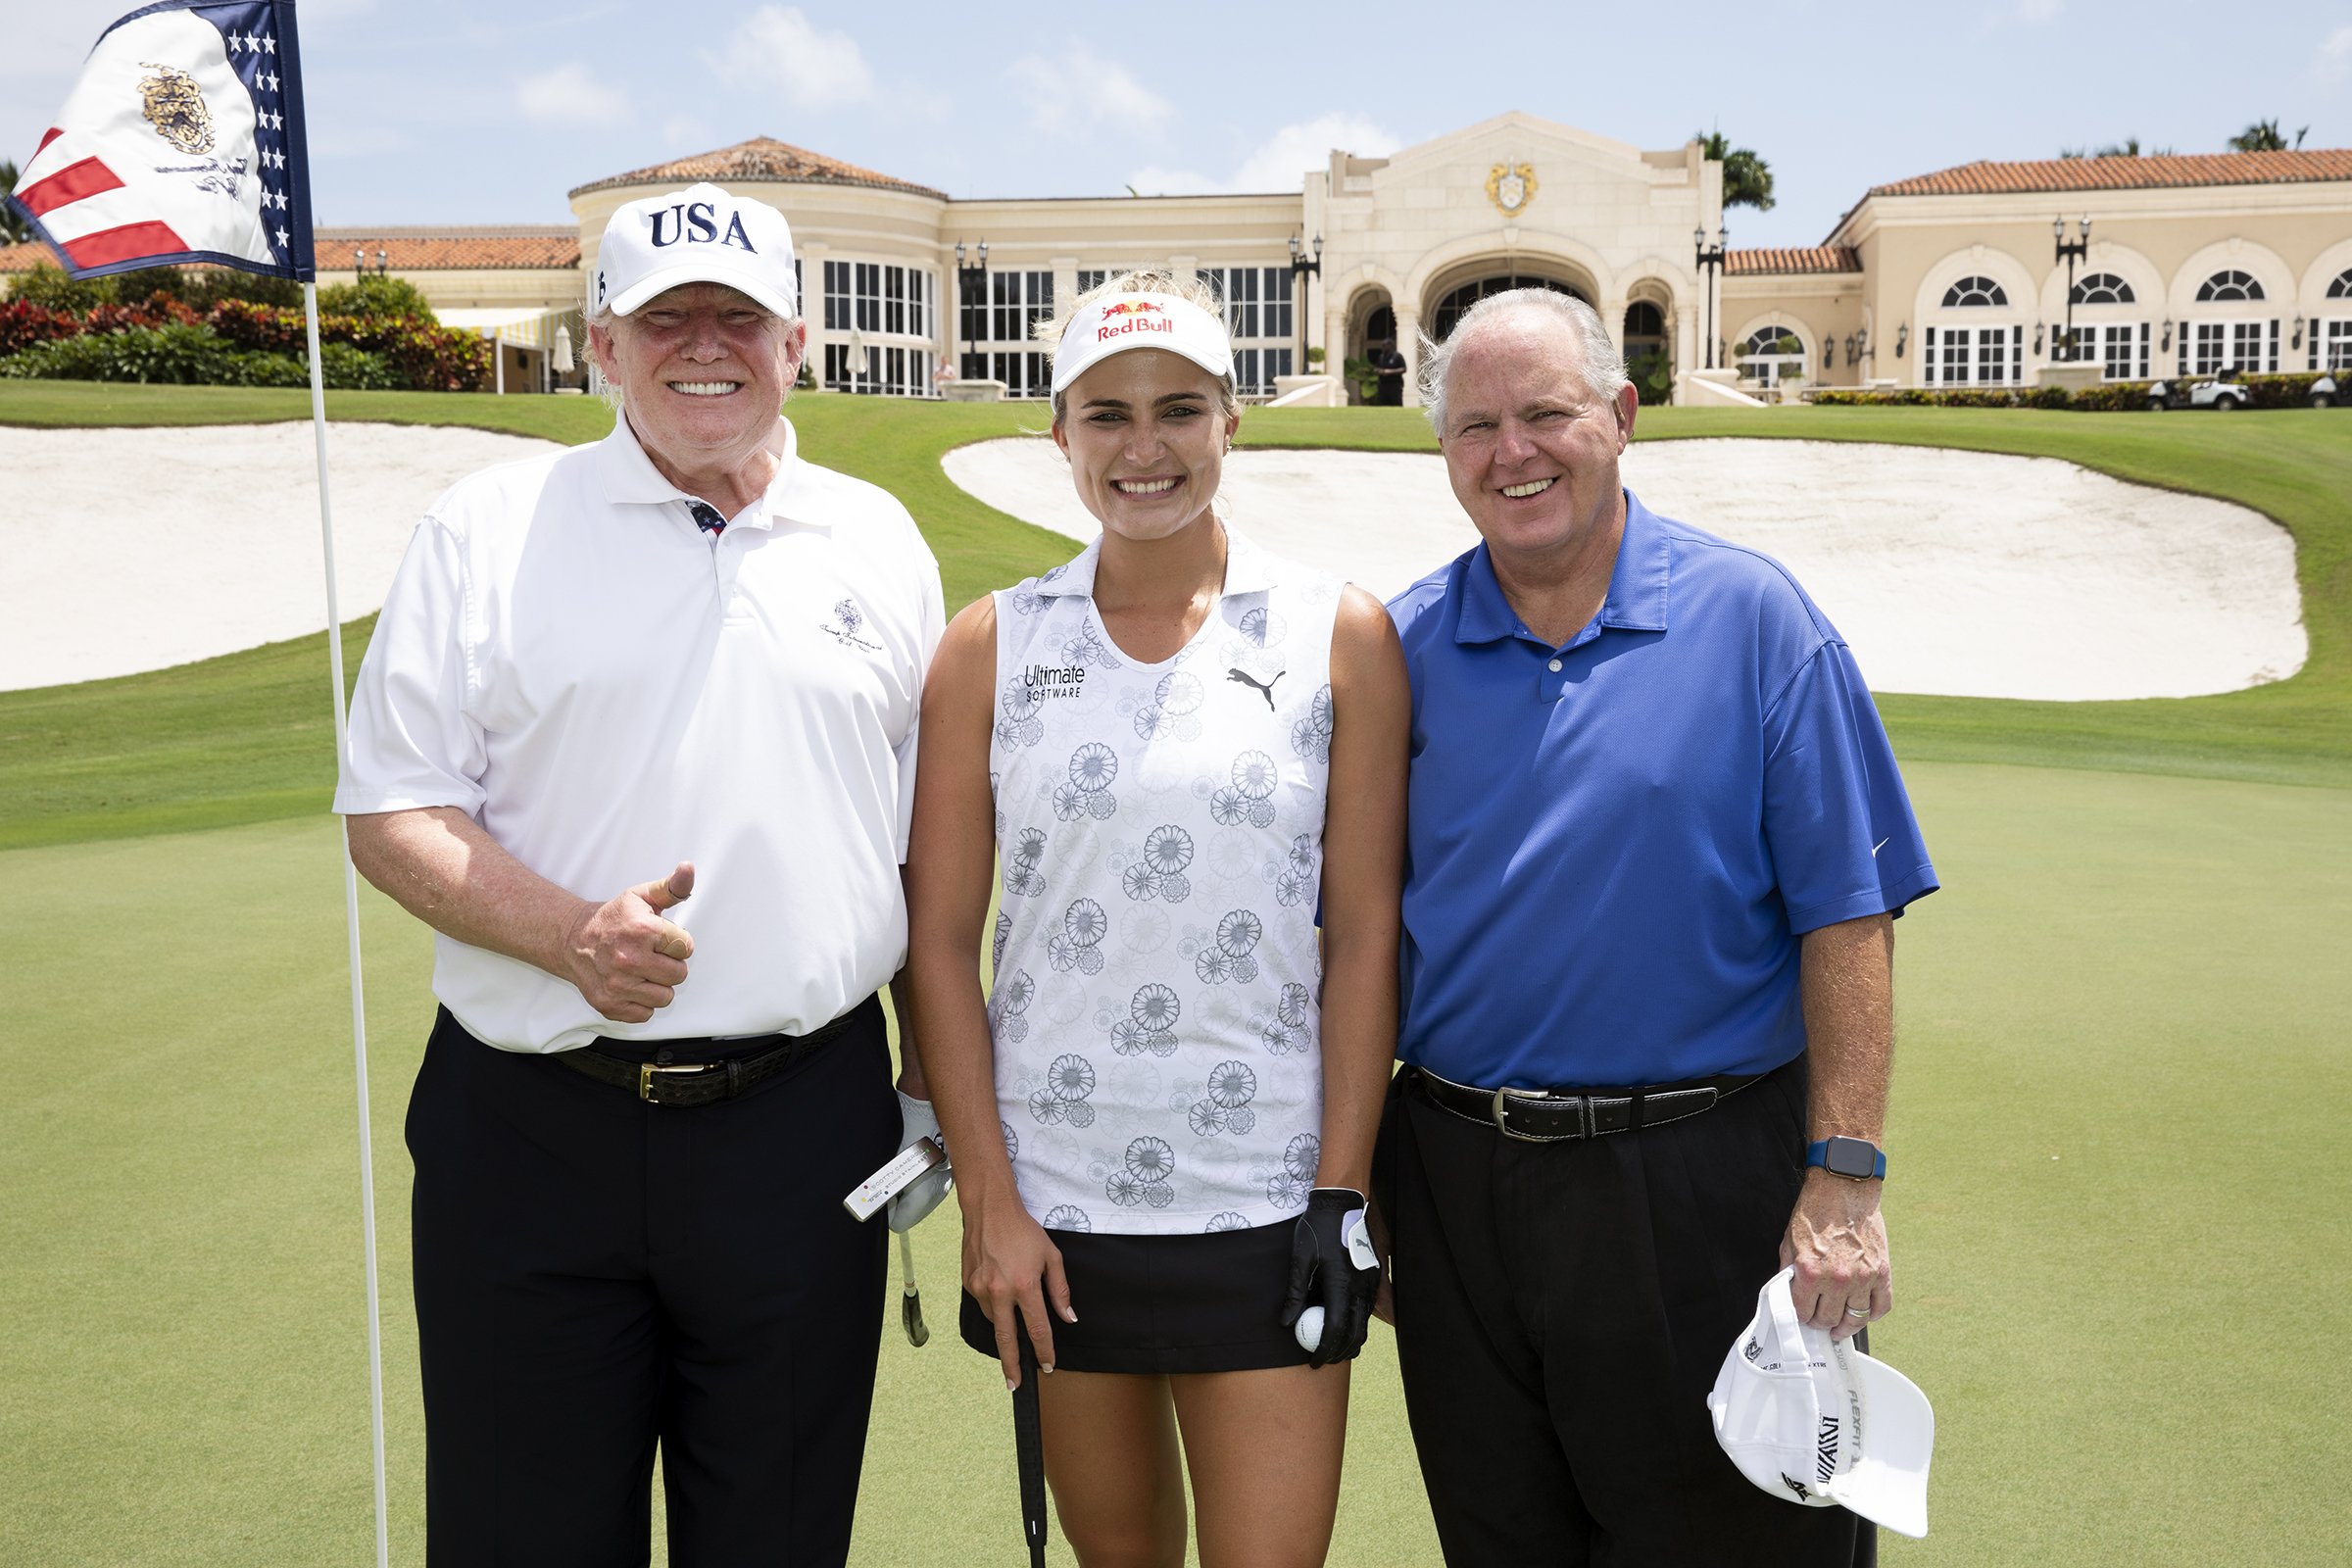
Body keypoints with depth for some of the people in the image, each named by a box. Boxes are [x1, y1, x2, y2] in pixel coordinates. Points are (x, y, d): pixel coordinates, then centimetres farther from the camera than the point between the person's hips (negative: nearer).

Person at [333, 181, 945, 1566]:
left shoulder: (879, 543, 9)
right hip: (530, 1128, -1)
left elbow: (932, 848, 13)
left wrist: (936, 1091, 10)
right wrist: (569, 934, -18)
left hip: (802, 1126, 2)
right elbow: (392, 813, -1)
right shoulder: (488, 531, 2)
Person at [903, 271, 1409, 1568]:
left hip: (1269, 1204, -1)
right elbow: (939, 941, 2)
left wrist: (1341, 1193, -4)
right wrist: (988, 1202, -3)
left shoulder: (1341, 638, 1)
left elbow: (1363, 937, 0)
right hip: (1054, 1203, 2)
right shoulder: (991, 648, 3)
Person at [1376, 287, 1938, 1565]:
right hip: (1458, 1185, 3)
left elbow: (1846, 917, -6)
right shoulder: (1404, 646, 3)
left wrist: (1845, 1176, -13)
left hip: (1700, 1186, -2)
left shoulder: (1749, 617, -4)